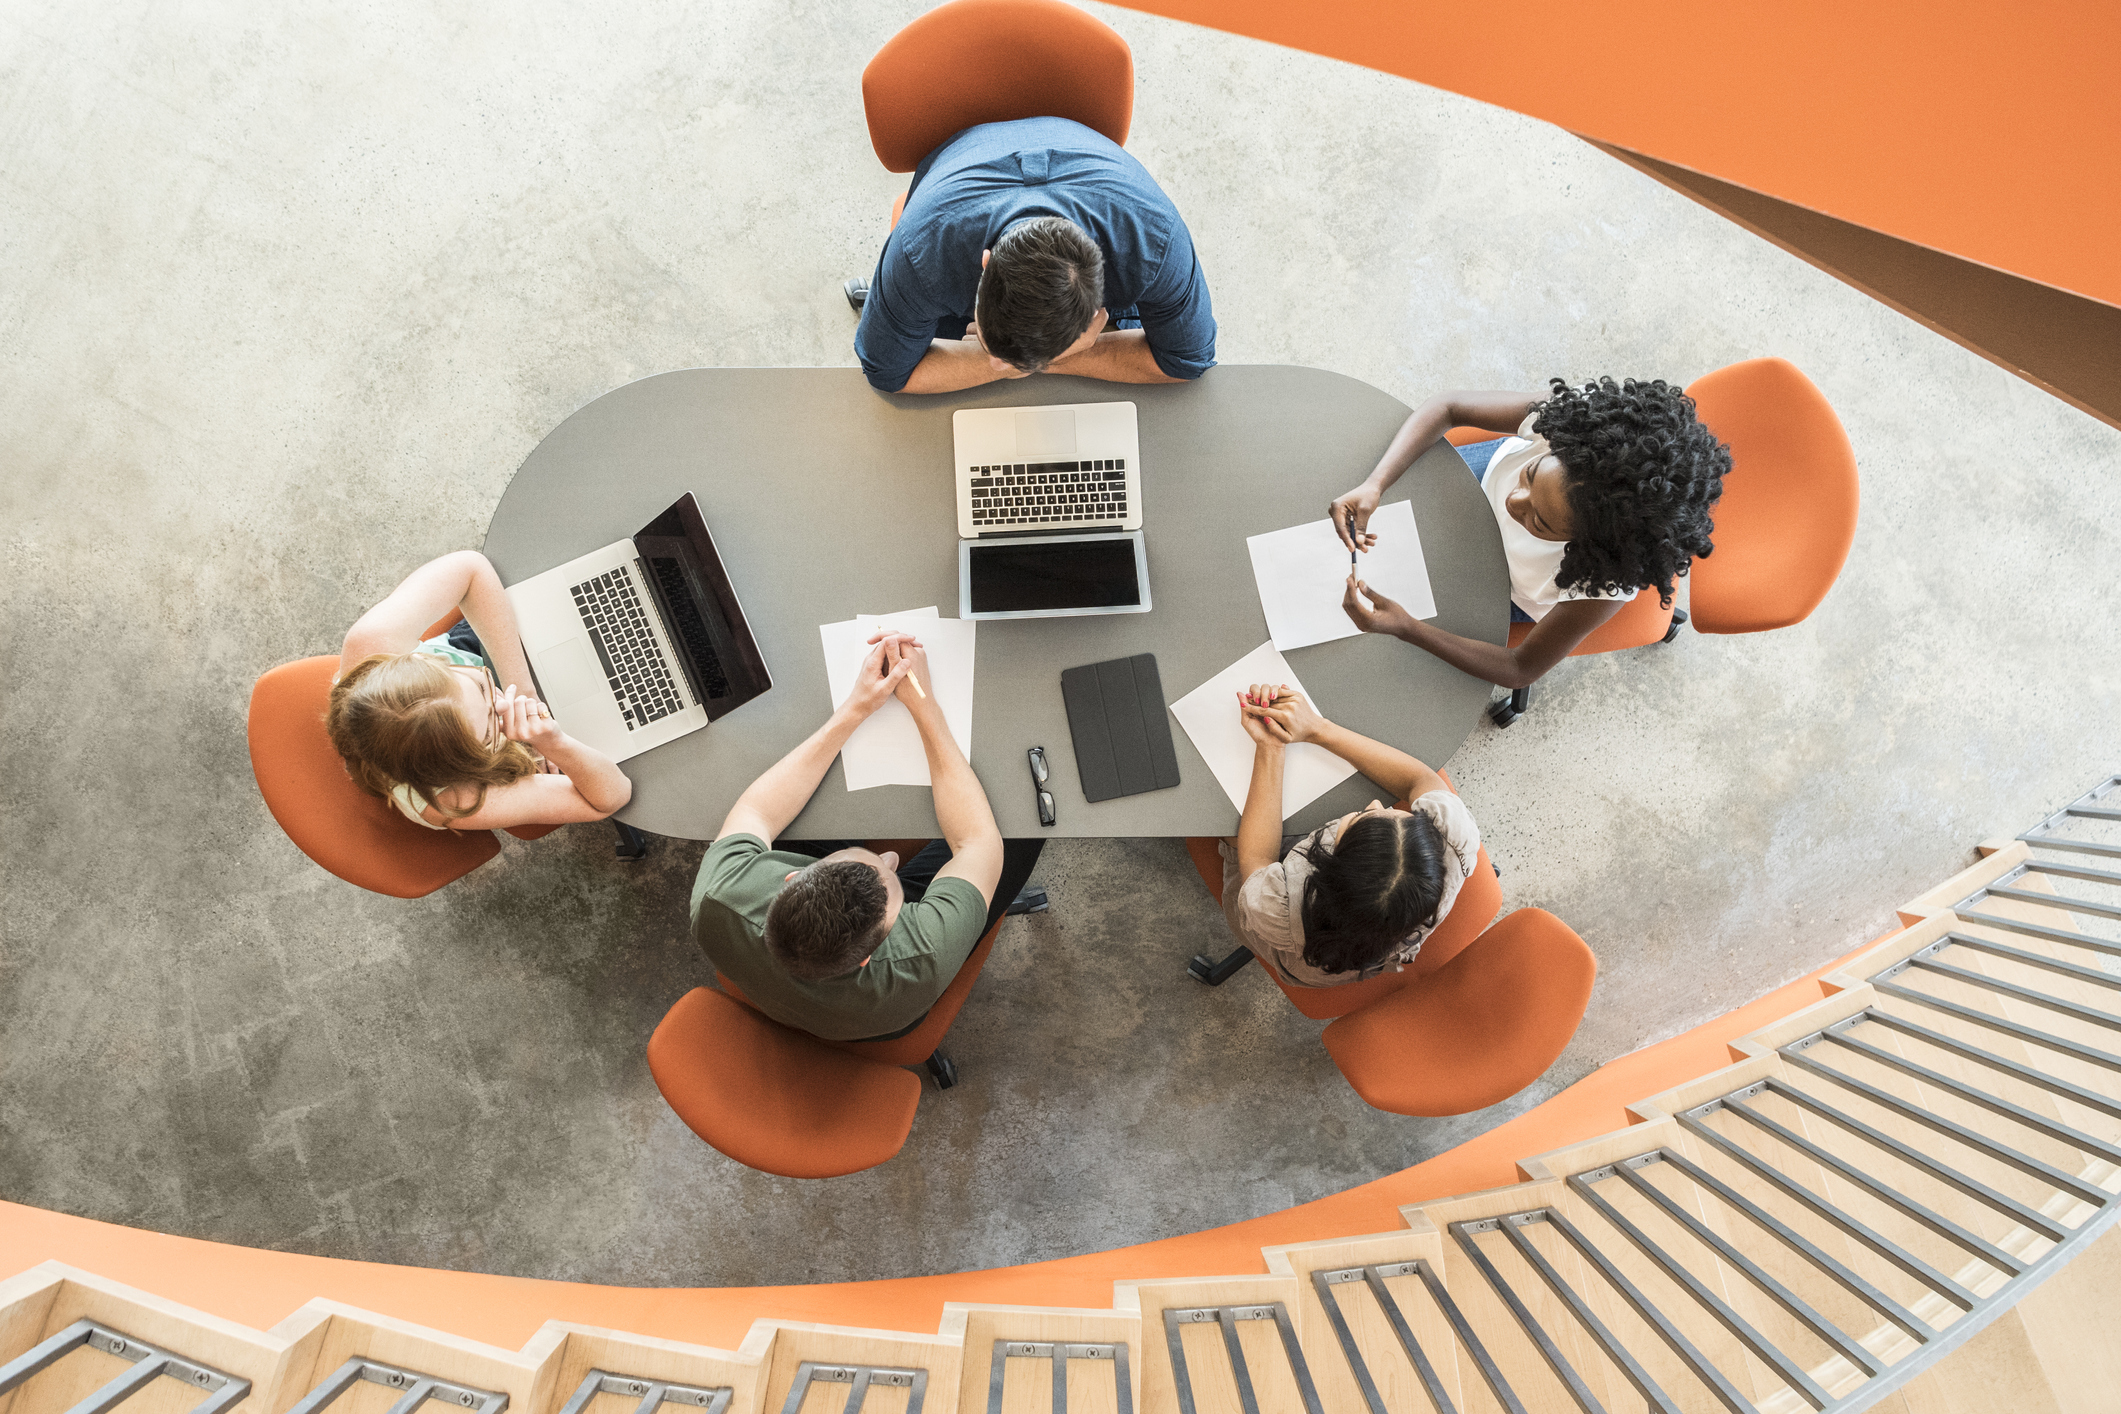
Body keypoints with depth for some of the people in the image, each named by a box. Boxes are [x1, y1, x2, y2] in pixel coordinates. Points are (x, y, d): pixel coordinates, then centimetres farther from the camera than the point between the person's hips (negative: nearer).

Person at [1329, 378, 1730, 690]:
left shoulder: (1605, 585, -46)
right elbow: (1446, 407, -30)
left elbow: (1522, 668, -33)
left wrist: (1406, 628, -47)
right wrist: (1374, 485, -46)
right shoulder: (1561, 420, -42)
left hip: (1513, 592, -2)